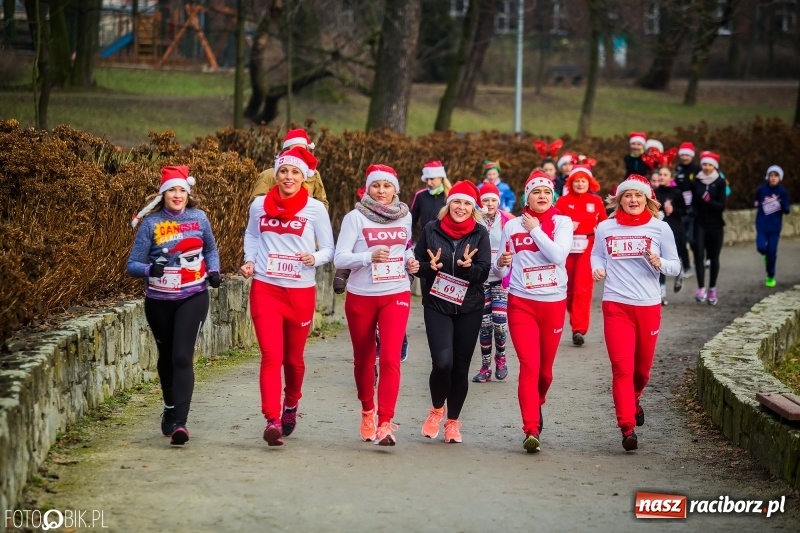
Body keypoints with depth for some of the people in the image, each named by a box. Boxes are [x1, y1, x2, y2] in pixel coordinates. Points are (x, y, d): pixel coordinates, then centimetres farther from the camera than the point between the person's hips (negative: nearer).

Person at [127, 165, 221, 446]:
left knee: (182, 357, -15)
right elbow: (133, 265, -6)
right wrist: (150, 269, -27)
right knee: (166, 357, 15)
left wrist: (213, 270, 0)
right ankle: (170, 409, 38)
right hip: (159, 301, 1)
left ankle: (179, 422, -20)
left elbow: (211, 249, 19)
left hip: (193, 298, -1)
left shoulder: (198, 218, 1)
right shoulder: (151, 223, -5)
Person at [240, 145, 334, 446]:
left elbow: (328, 250, 4)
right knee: (271, 355, -13)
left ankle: (291, 404, 40)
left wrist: (314, 258, -17)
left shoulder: (315, 209, -1)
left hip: (300, 292, 0)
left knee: (293, 357, 13)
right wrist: (249, 260, 5)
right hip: (265, 289, 0)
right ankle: (272, 420, -18)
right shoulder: (259, 205, 5)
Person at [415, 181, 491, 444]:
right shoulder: (431, 230, 1)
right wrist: (430, 266, -15)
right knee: (442, 362, -16)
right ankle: (437, 409, 12)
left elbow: (484, 272, -3)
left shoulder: (480, 234, 1)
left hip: (469, 308, 1)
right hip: (436, 306, -1)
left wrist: (469, 266, -23)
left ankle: (453, 421, 21)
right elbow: (417, 264, 6)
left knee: (460, 366, 4)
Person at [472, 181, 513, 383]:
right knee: (484, 324, 5)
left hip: (502, 280, -1)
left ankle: (500, 359, 16)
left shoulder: (508, 221, -2)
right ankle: (485, 366, 14)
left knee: (499, 322, -9)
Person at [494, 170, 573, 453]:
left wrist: (535, 230, -12)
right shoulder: (512, 226, 4)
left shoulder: (562, 222, 1)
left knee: (545, 368, 12)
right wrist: (500, 264, -14)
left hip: (554, 303, 1)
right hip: (521, 302, -1)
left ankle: (537, 404, 42)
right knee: (529, 365, -14)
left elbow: (558, 255, -17)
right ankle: (531, 430, -15)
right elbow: (500, 270, 8)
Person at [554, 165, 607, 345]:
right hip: (568, 248, 1)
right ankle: (577, 322, 26)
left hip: (588, 248, -1)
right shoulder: (563, 201, 2)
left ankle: (579, 329, -13)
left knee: (583, 289, -10)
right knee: (569, 288, 8)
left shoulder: (596, 201, 4)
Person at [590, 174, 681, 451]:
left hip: (648, 306, 1)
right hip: (616, 305, -1)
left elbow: (675, 266, 4)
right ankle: (627, 427, -11)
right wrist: (597, 269, -3)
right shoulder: (605, 228, 3)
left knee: (642, 367, 14)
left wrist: (659, 263, -17)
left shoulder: (660, 228, 1)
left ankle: (634, 400, 46)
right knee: (622, 367, -11)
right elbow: (597, 255, 18)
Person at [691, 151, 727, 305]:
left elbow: (722, 205, -10)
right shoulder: (696, 182, 4)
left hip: (715, 225, -1)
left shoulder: (720, 183, -2)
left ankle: (712, 289, 20)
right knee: (699, 254, -14)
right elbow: (693, 202, 11)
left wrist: (709, 201, -26)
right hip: (700, 224, 1)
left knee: (714, 257, 7)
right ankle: (701, 288, -18)